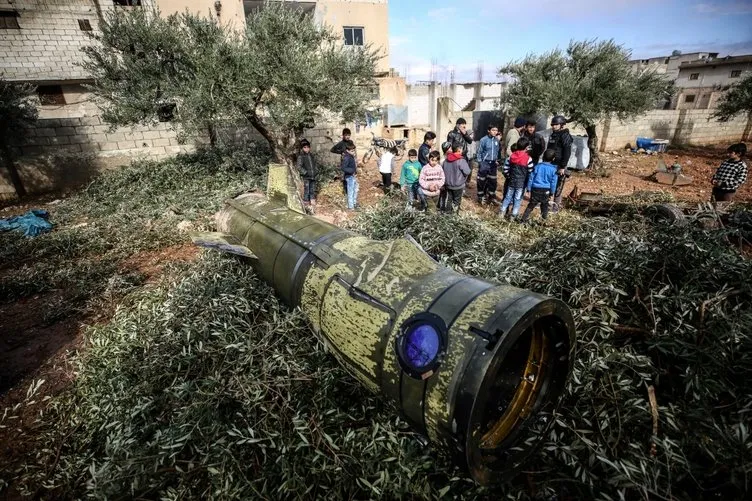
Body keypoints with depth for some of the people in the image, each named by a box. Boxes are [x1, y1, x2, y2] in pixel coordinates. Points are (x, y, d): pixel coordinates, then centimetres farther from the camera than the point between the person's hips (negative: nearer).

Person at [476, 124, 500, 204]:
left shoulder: (497, 140, 2)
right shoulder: (484, 140, -11)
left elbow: (497, 151, 13)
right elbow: (479, 152, -6)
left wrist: (496, 161, 11)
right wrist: (480, 162, -8)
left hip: (493, 163, 5)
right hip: (484, 163, -4)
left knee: (492, 181, 9)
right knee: (482, 181, 3)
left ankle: (491, 196, 22)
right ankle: (481, 197, 16)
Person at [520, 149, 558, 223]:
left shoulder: (537, 166, -2)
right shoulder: (554, 169, -4)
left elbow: (531, 178, 1)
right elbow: (553, 182, -1)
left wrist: (529, 188, 8)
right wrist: (552, 192, 8)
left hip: (535, 189, 1)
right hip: (546, 191, 0)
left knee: (531, 205, 5)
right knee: (544, 205, 18)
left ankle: (524, 219, 0)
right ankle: (544, 218, 26)